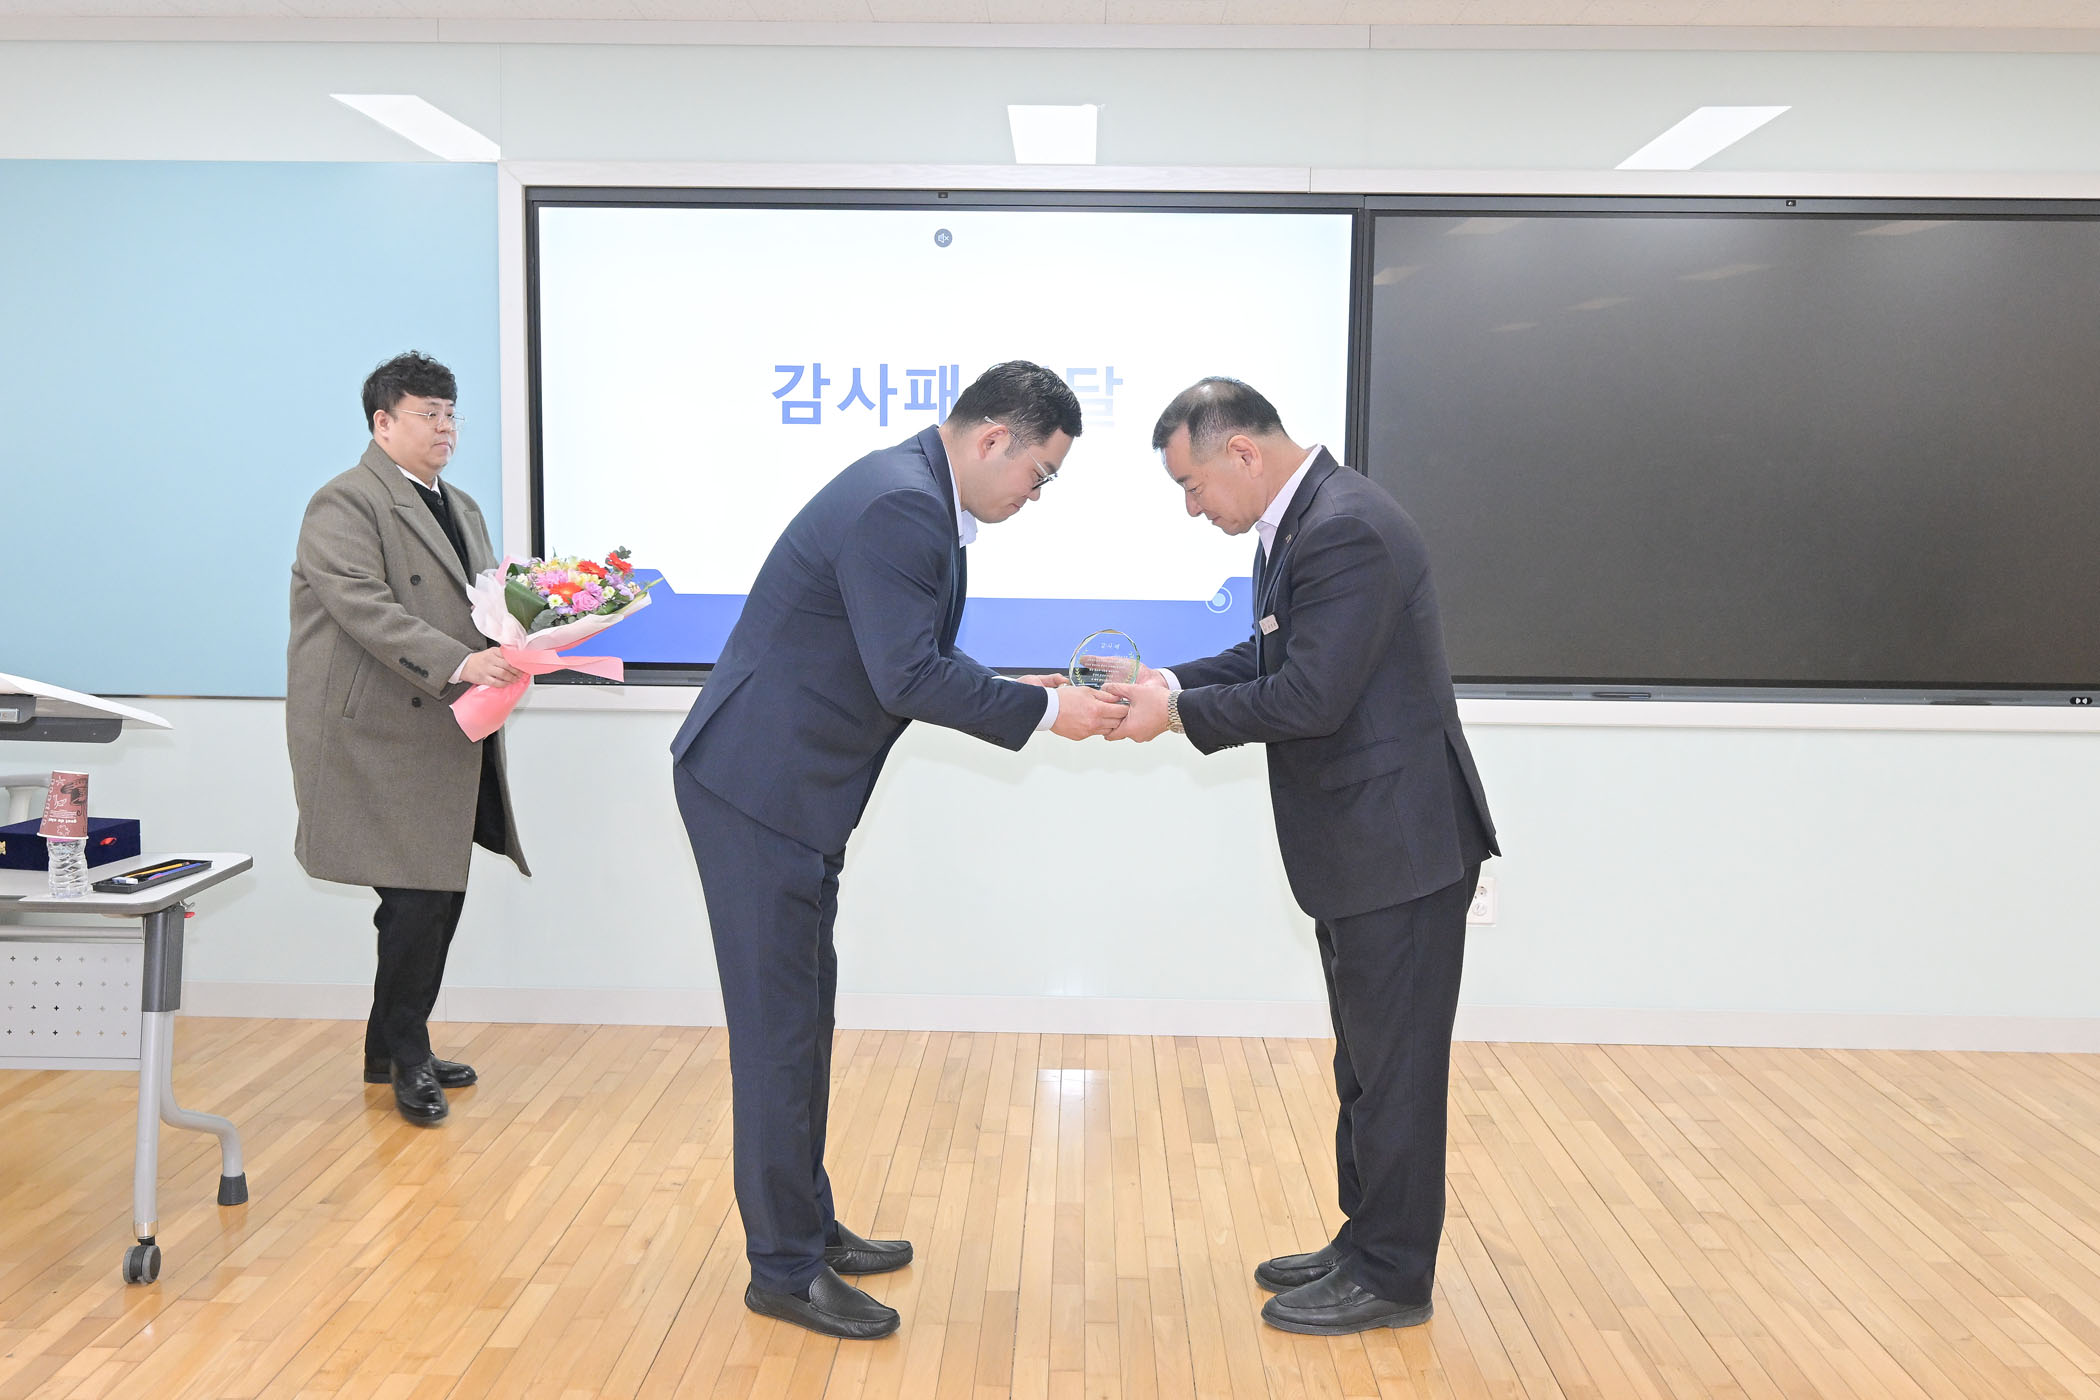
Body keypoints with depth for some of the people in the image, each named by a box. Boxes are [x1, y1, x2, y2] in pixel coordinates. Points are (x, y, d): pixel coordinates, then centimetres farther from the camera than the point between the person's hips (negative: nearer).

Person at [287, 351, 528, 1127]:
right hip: (384, 739, -9)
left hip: (448, 738, 9)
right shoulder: (345, 504, -8)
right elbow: (367, 610, -21)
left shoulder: (460, 507, 21)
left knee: (433, 896, 12)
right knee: (421, 896, -8)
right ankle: (407, 1056, 8)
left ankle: (395, 1049, 25)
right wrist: (458, 664, -30)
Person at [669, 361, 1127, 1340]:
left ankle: (807, 1226, 30)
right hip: (758, 787, -11)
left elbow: (923, 661, 17)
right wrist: (1043, 711, -17)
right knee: (778, 1024, -2)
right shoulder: (897, 504, -21)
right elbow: (908, 678, -26)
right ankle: (784, 1268, 10)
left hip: (786, 788, 11)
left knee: (803, 1016, 17)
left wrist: (1024, 695, 7)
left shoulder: (920, 497, 11)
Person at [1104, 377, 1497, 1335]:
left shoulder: (1348, 531, -23)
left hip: (1401, 844, -10)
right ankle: (1366, 1243, 32)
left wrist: (1178, 711, -15)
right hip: (1360, 849, 10)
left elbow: (1310, 696, -26)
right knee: (1367, 1064, 19)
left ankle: (1391, 1276, 15)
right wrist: (1170, 681, 3)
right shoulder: (1301, 522, 9)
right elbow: (1268, 661, 17)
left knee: (1396, 1067, 2)